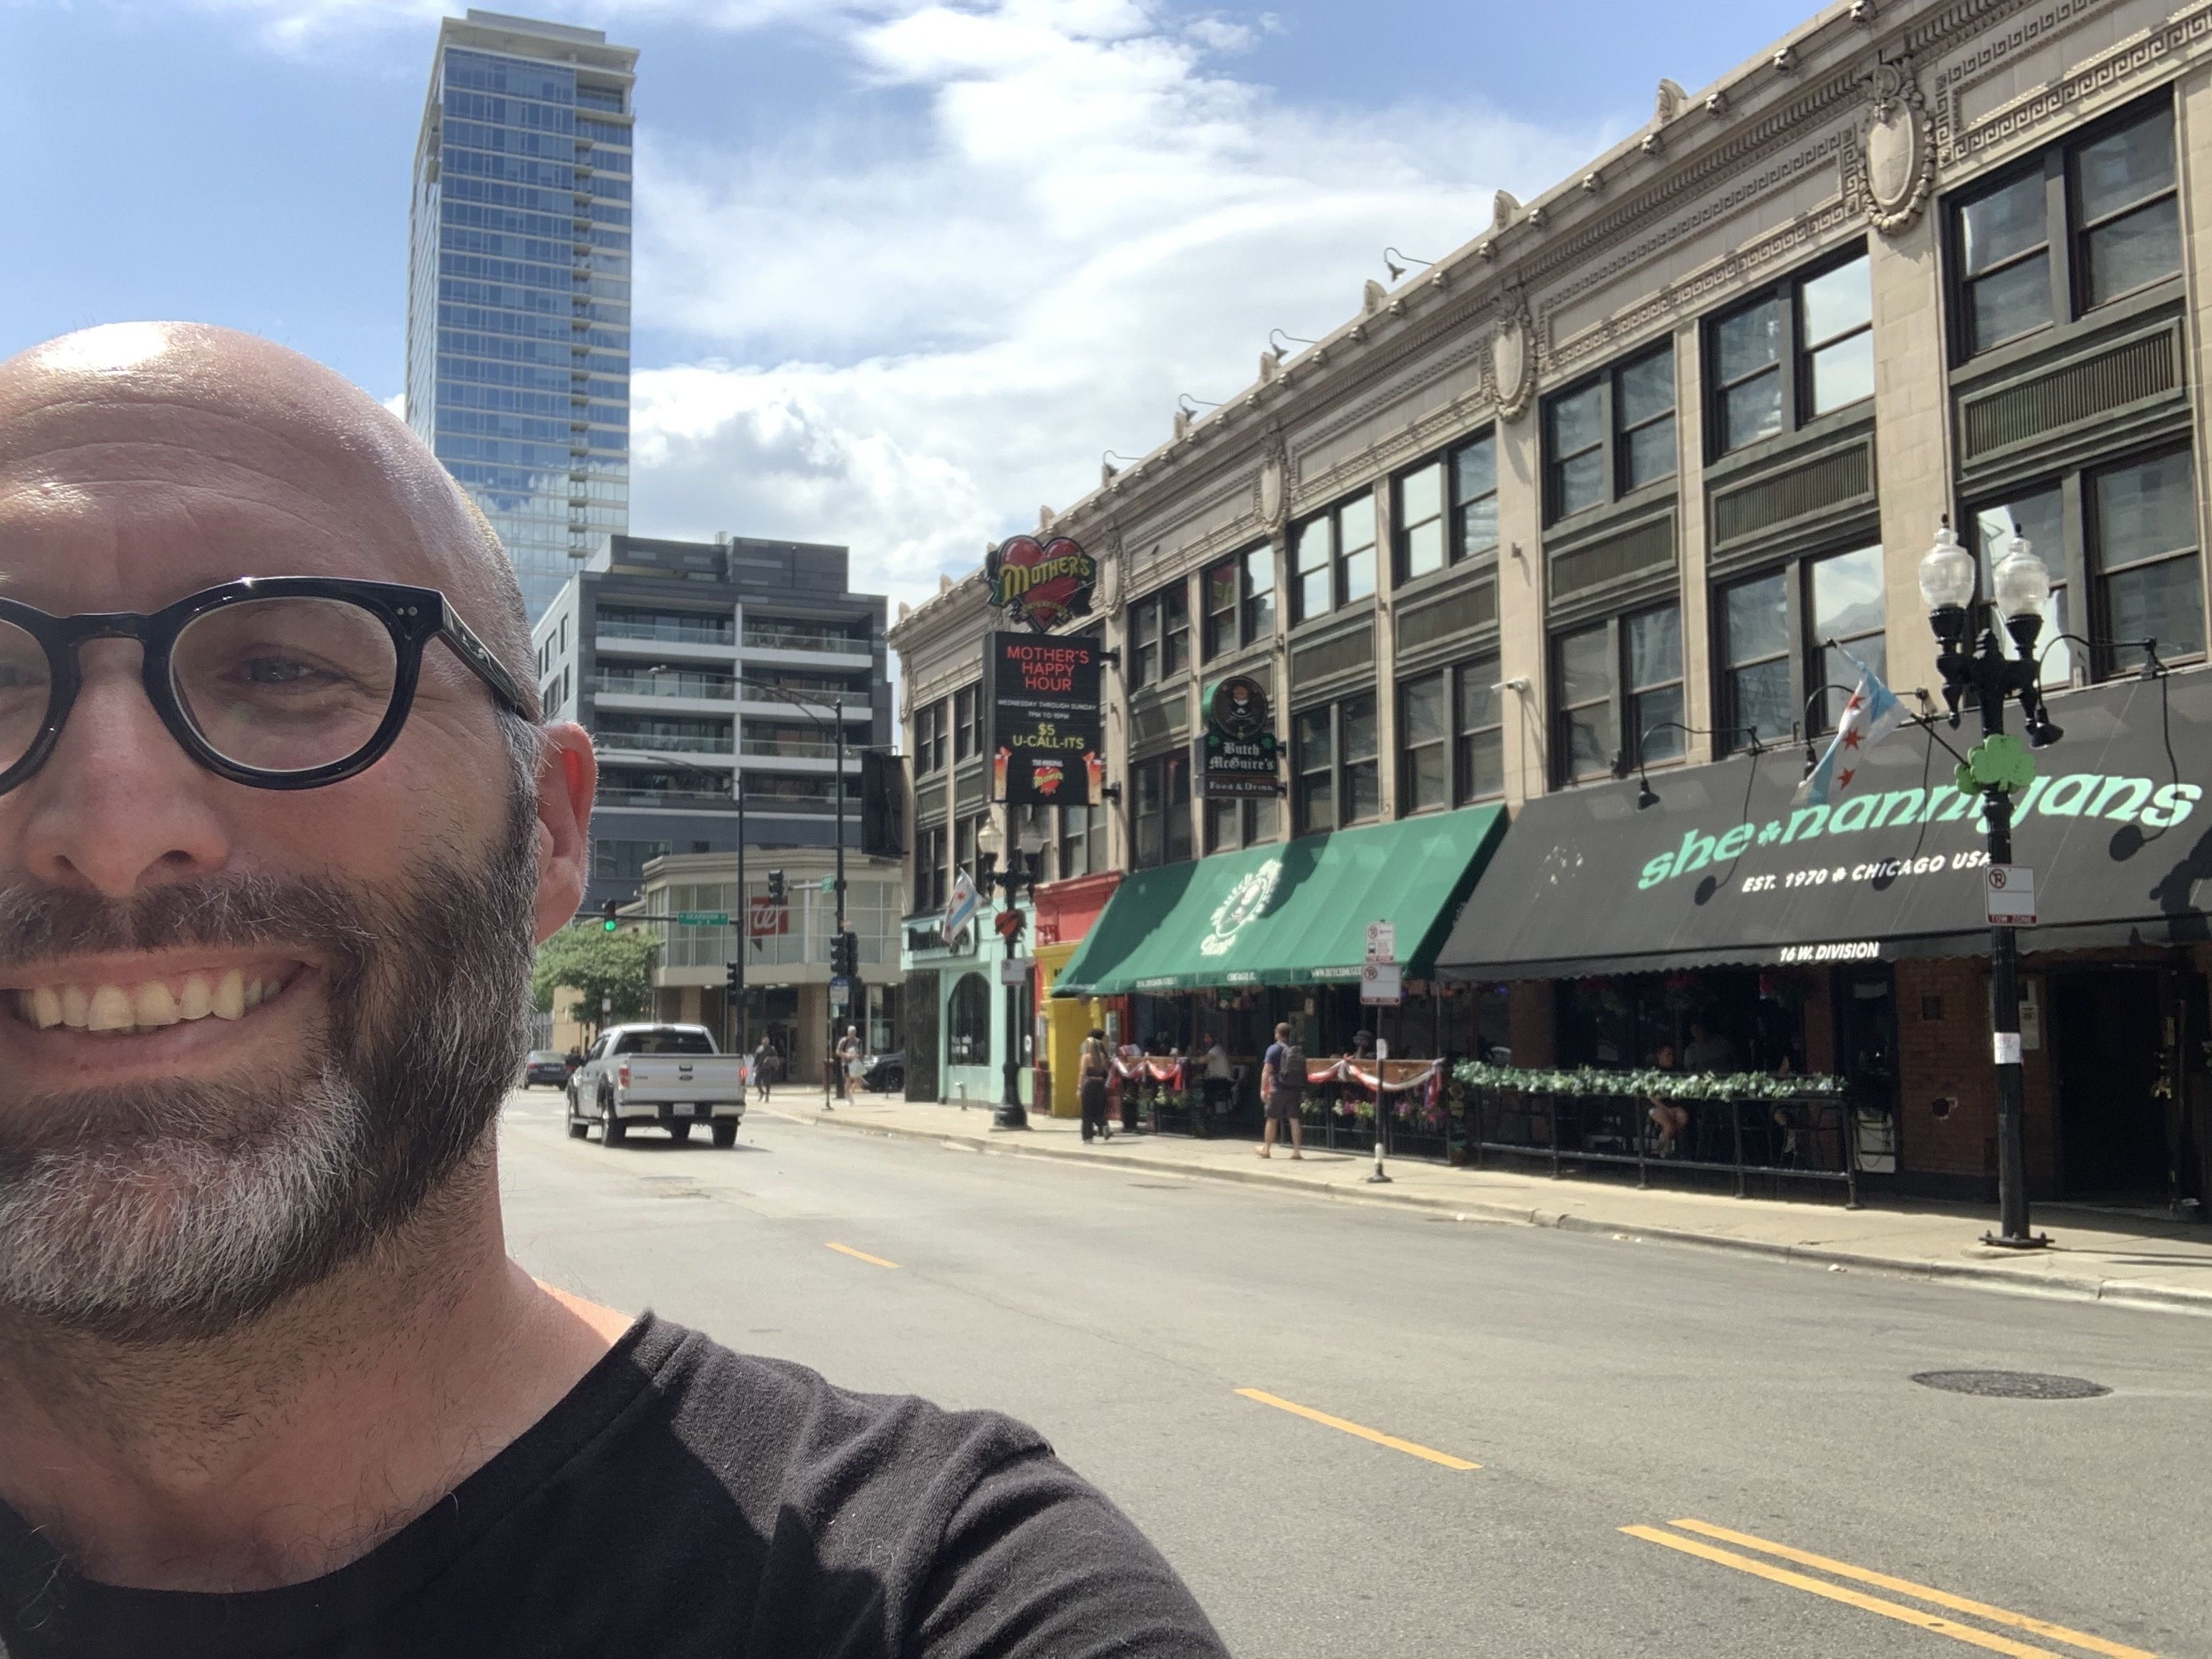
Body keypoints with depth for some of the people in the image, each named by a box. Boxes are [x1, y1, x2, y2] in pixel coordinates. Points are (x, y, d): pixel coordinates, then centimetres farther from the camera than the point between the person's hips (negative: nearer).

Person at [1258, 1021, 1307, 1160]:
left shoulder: (1274, 1049, -7)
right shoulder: (1298, 1050, 9)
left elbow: (1267, 1070, -14)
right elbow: (1304, 1071, 15)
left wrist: (1263, 1089, -15)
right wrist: (1302, 1089, 24)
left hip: (1278, 1090, -4)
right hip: (1296, 1090, 4)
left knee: (1272, 1119, 7)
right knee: (1294, 1119, 4)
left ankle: (1266, 1149, 17)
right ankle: (1297, 1150, -1)